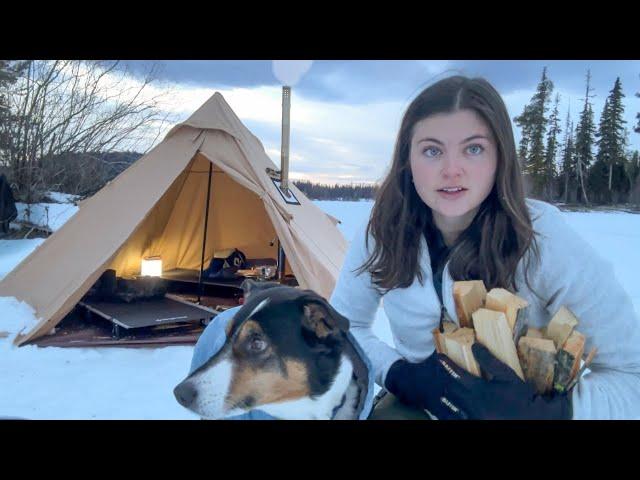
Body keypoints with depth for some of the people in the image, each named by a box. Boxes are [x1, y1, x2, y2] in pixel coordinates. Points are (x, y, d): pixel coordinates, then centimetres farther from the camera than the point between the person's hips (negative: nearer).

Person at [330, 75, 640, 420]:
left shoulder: (543, 236, -20)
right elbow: (344, 325, 0)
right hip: (415, 403, 2)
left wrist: (544, 410, -33)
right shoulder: (383, 232, -11)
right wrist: (397, 373, -17)